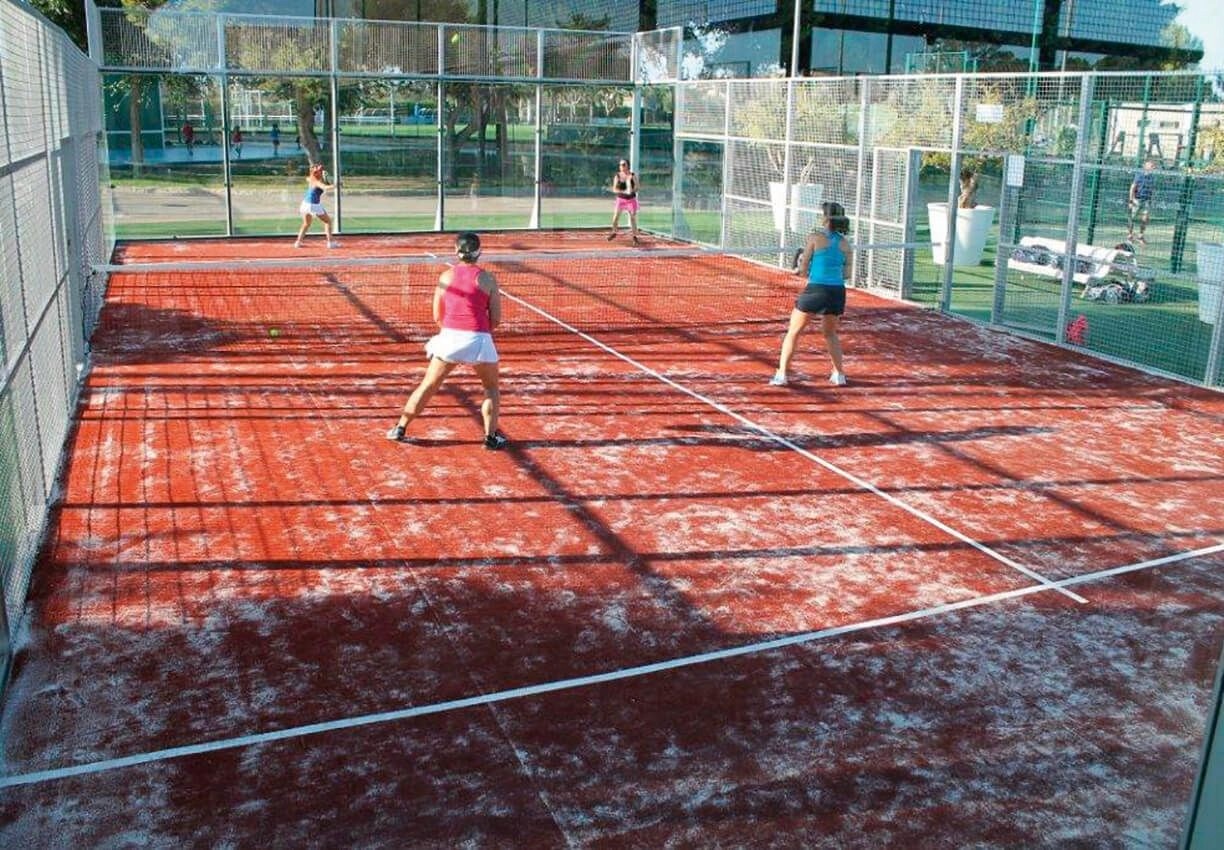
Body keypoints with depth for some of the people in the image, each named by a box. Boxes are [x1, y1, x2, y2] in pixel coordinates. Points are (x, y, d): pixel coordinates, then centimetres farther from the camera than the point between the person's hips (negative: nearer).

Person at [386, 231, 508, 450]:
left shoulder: (446, 276, 6)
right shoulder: (488, 279, 0)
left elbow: (437, 316, 11)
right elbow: (496, 319, 1)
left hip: (449, 337, 2)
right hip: (479, 339, -2)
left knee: (428, 385, 14)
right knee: (491, 387, 19)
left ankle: (400, 429, 20)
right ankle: (491, 436, 12)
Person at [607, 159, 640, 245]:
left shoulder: (633, 175, -5)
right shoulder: (617, 176, -3)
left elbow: (636, 188, -8)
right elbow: (614, 189, -8)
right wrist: (624, 191, -24)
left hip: (631, 199, -1)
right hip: (621, 199, 1)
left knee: (633, 218, -4)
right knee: (615, 217, 2)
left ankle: (635, 237, 5)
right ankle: (614, 233, 26)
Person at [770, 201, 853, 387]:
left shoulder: (815, 238, -3)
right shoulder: (845, 244, 9)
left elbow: (803, 269, -1)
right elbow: (847, 274, 10)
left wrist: (803, 270, 21)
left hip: (815, 290, -4)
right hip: (838, 292, 4)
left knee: (793, 333, 8)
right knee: (830, 334, 26)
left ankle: (781, 375, 3)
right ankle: (839, 374, 24)